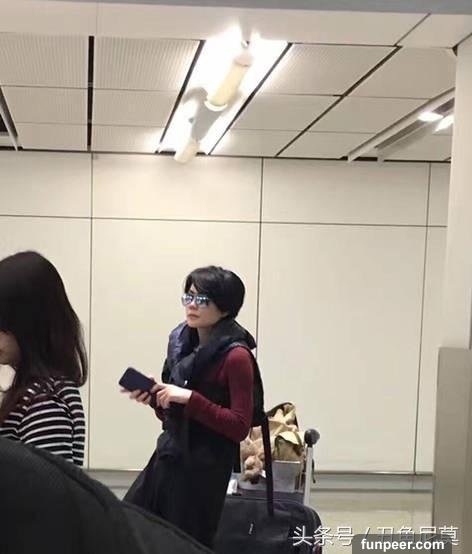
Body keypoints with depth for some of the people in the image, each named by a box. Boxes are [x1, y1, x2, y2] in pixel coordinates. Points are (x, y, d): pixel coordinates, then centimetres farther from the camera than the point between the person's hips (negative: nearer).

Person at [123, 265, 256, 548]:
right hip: (168, 457, 7)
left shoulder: (236, 356, -14)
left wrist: (190, 398, -23)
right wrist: (153, 396, -2)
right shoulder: (181, 342, 8)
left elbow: (240, 427, -18)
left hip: (205, 468, -7)